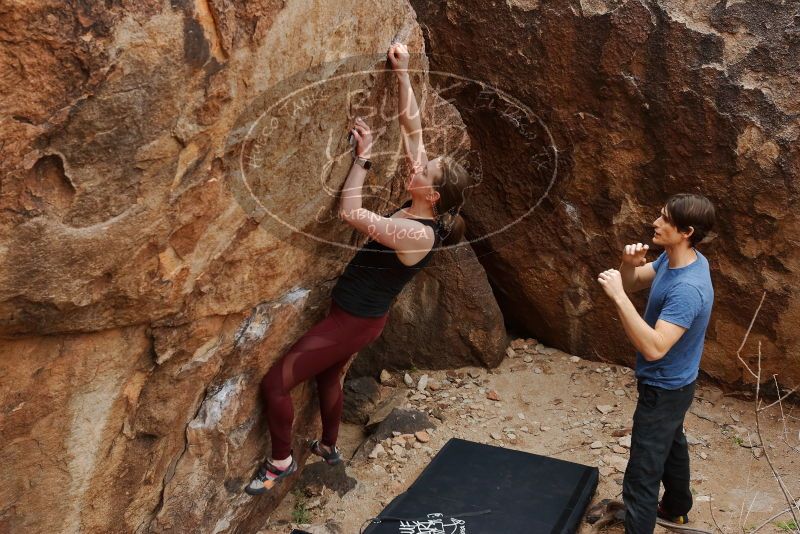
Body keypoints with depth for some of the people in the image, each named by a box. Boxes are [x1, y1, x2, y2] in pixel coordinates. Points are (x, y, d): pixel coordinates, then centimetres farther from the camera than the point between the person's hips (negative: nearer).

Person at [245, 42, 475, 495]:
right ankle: (329, 447, 52)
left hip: (356, 319, -9)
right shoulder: (423, 207, -7)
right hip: (361, 315, 9)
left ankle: (282, 461, 18)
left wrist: (363, 156, -25)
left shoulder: (418, 234, -30)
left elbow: (350, 211, -31)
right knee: (329, 376, 31)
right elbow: (412, 125, -4)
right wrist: (402, 73, -9)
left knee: (276, 384, -3)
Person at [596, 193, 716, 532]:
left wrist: (618, 297, -43)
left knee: (641, 478, -3)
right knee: (671, 445, 31)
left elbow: (653, 348, -39)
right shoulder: (672, 259, -6)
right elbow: (633, 284, 5)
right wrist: (629, 264, -18)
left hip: (664, 390, -10)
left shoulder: (687, 289, -35)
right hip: (669, 384, 10)